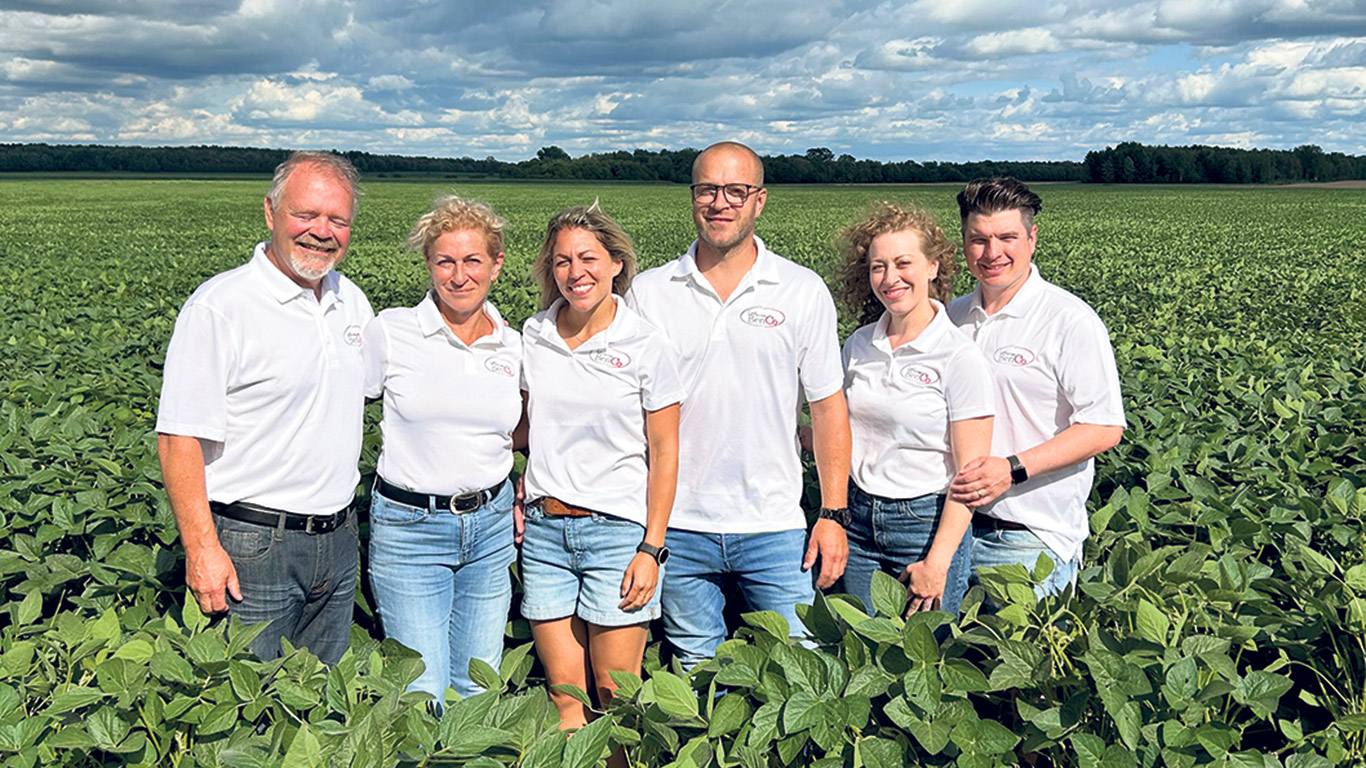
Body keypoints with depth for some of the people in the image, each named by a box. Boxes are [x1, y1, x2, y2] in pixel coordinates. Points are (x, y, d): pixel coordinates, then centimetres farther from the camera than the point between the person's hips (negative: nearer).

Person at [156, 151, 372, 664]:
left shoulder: (351, 300, 8)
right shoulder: (218, 308, -14)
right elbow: (180, 438, -16)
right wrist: (202, 550, -20)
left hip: (337, 540, 7)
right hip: (250, 546, -6)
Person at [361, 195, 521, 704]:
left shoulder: (512, 346, 4)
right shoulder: (391, 333, -6)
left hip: (491, 527, 3)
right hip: (409, 528, -3)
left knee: (477, 691, 12)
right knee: (421, 698, -3)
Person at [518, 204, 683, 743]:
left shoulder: (647, 347, -5)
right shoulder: (533, 337, 6)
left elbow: (664, 455, -4)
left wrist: (651, 549, -8)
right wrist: (517, 500, 6)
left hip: (618, 531, -3)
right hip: (544, 531, 3)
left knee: (616, 695, 1)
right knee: (564, 690, 6)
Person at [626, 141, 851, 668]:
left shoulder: (804, 292, 1)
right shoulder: (648, 293, 3)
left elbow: (828, 408, 4)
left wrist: (834, 513, -2)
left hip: (775, 528, -1)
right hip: (677, 526, 1)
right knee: (697, 677, 13)